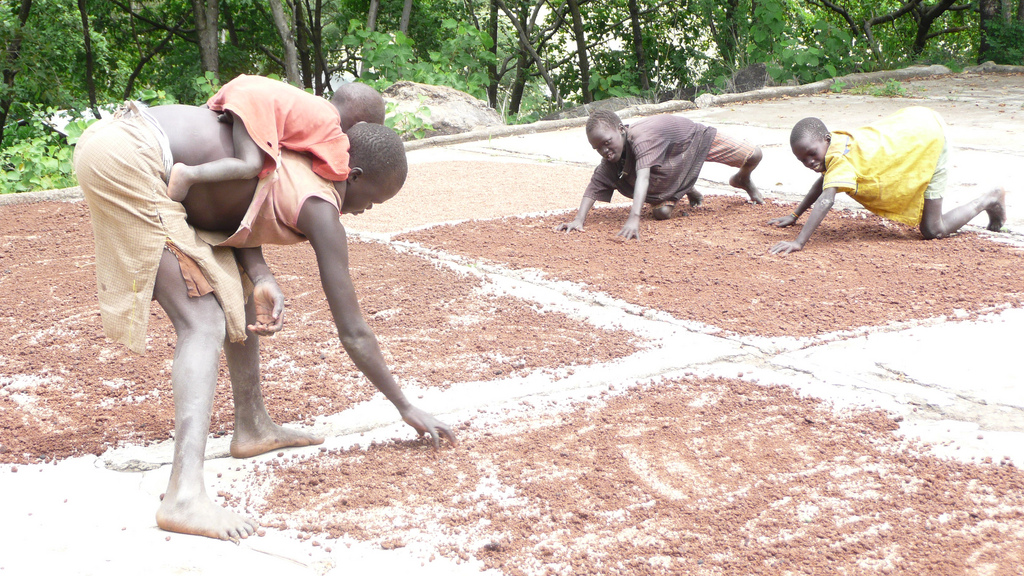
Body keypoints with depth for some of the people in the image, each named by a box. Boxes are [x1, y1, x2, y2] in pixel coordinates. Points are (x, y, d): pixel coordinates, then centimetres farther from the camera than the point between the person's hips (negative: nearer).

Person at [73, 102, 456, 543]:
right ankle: (185, 493, -26)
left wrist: (261, 277, -7)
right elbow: (353, 333, -3)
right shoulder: (320, 208, -8)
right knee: (204, 323, -13)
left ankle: (253, 427, 30)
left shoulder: (296, 161, 15)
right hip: (127, 158, -10)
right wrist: (407, 408, 7)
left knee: (234, 288, 18)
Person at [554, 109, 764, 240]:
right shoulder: (610, 162, -26)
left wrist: (634, 218, -69)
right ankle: (689, 192, 25)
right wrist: (578, 220, -43)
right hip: (670, 168, 5)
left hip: (695, 138, -5)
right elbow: (593, 189, -27)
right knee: (661, 212, -12)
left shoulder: (641, 138, -47)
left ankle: (742, 179, 39)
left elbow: (642, 178, -58)